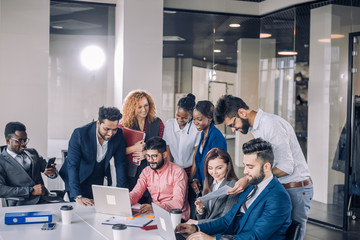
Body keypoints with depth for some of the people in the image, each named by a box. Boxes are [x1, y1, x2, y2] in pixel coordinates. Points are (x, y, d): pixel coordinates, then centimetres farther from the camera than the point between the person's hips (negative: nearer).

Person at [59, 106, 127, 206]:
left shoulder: (118, 135, -16)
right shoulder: (80, 134, -27)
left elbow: (120, 164, -9)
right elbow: (72, 165, -31)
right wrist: (78, 197, -40)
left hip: (100, 181, 3)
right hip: (79, 179, -3)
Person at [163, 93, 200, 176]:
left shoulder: (196, 127, -9)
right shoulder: (169, 124, 0)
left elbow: (196, 154, -6)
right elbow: (168, 151, 3)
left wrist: (191, 178, -8)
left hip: (190, 170, -2)